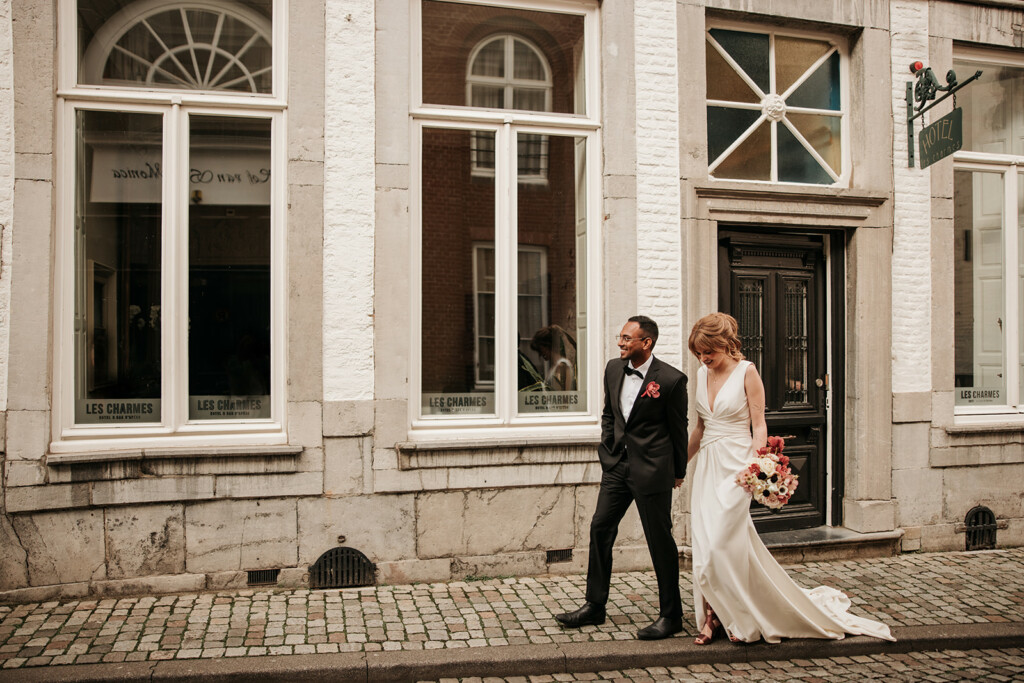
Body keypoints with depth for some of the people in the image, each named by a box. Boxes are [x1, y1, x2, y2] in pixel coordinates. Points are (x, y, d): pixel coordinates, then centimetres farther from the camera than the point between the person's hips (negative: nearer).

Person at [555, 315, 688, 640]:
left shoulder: (671, 379, -13)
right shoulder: (613, 369, 4)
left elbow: (678, 429, -3)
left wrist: (678, 472, 5)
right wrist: (608, 450, 13)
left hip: (652, 469, -6)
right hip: (617, 465, 6)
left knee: (660, 540, 3)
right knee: (600, 529, 8)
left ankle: (670, 615, 18)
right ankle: (594, 606, 21)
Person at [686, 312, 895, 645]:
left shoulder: (746, 372, -8)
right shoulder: (703, 374, 10)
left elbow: (759, 426, -9)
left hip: (734, 466, -6)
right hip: (706, 466, 6)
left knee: (718, 545, -10)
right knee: (705, 545, 4)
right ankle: (717, 615, 18)